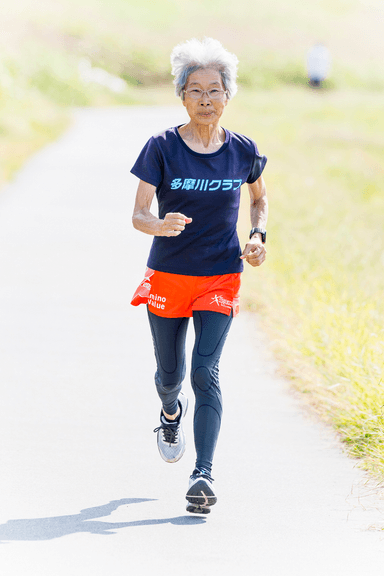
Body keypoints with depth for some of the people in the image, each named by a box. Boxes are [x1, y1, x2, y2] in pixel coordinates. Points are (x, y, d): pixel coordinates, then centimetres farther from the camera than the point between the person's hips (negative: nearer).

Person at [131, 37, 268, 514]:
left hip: (220, 278, 0)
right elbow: (138, 214, -10)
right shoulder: (162, 148, -8)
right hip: (167, 276, 0)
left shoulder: (242, 151, -2)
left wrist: (258, 236, 0)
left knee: (205, 372, -15)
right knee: (170, 373, 13)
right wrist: (160, 225, -33)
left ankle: (203, 476, -17)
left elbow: (259, 198, 18)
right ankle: (172, 413, 51)